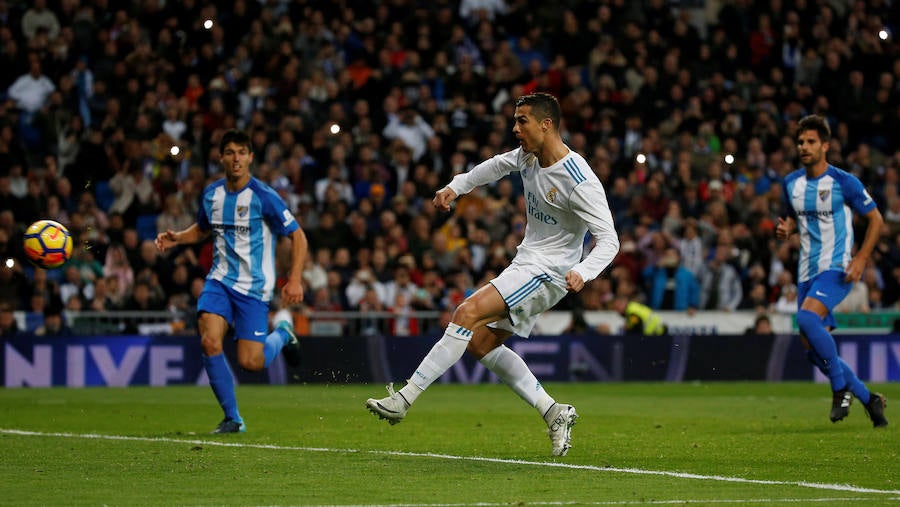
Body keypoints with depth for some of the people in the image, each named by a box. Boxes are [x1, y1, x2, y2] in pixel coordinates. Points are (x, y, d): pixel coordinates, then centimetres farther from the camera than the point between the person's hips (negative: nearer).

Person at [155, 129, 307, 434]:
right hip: (220, 280, 4)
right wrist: (176, 238, 5)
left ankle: (283, 331, 26)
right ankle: (232, 418, -5)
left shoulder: (263, 196, -12)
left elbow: (297, 236, -7)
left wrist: (295, 280, -16)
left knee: (251, 362, -9)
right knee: (210, 343, -19)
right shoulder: (212, 193, 4)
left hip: (254, 286, -4)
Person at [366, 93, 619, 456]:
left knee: (468, 313, -22)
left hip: (548, 273, -10)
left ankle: (404, 399, -22)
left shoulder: (579, 181, -22)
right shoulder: (530, 156, 2)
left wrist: (582, 272, -40)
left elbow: (609, 239, -23)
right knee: (480, 343, 6)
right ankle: (554, 414, 7)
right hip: (525, 264, 10)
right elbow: (499, 165, 26)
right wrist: (455, 187, 18)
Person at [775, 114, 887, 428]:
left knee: (807, 318, -31)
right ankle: (868, 399, 18)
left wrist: (861, 259, -12)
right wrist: (785, 230, 0)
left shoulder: (844, 182, -9)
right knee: (812, 348, 3)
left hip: (837, 268, -7)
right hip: (807, 272, 7)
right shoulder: (791, 183, 8)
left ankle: (841, 387, -15)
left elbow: (875, 219, -2)